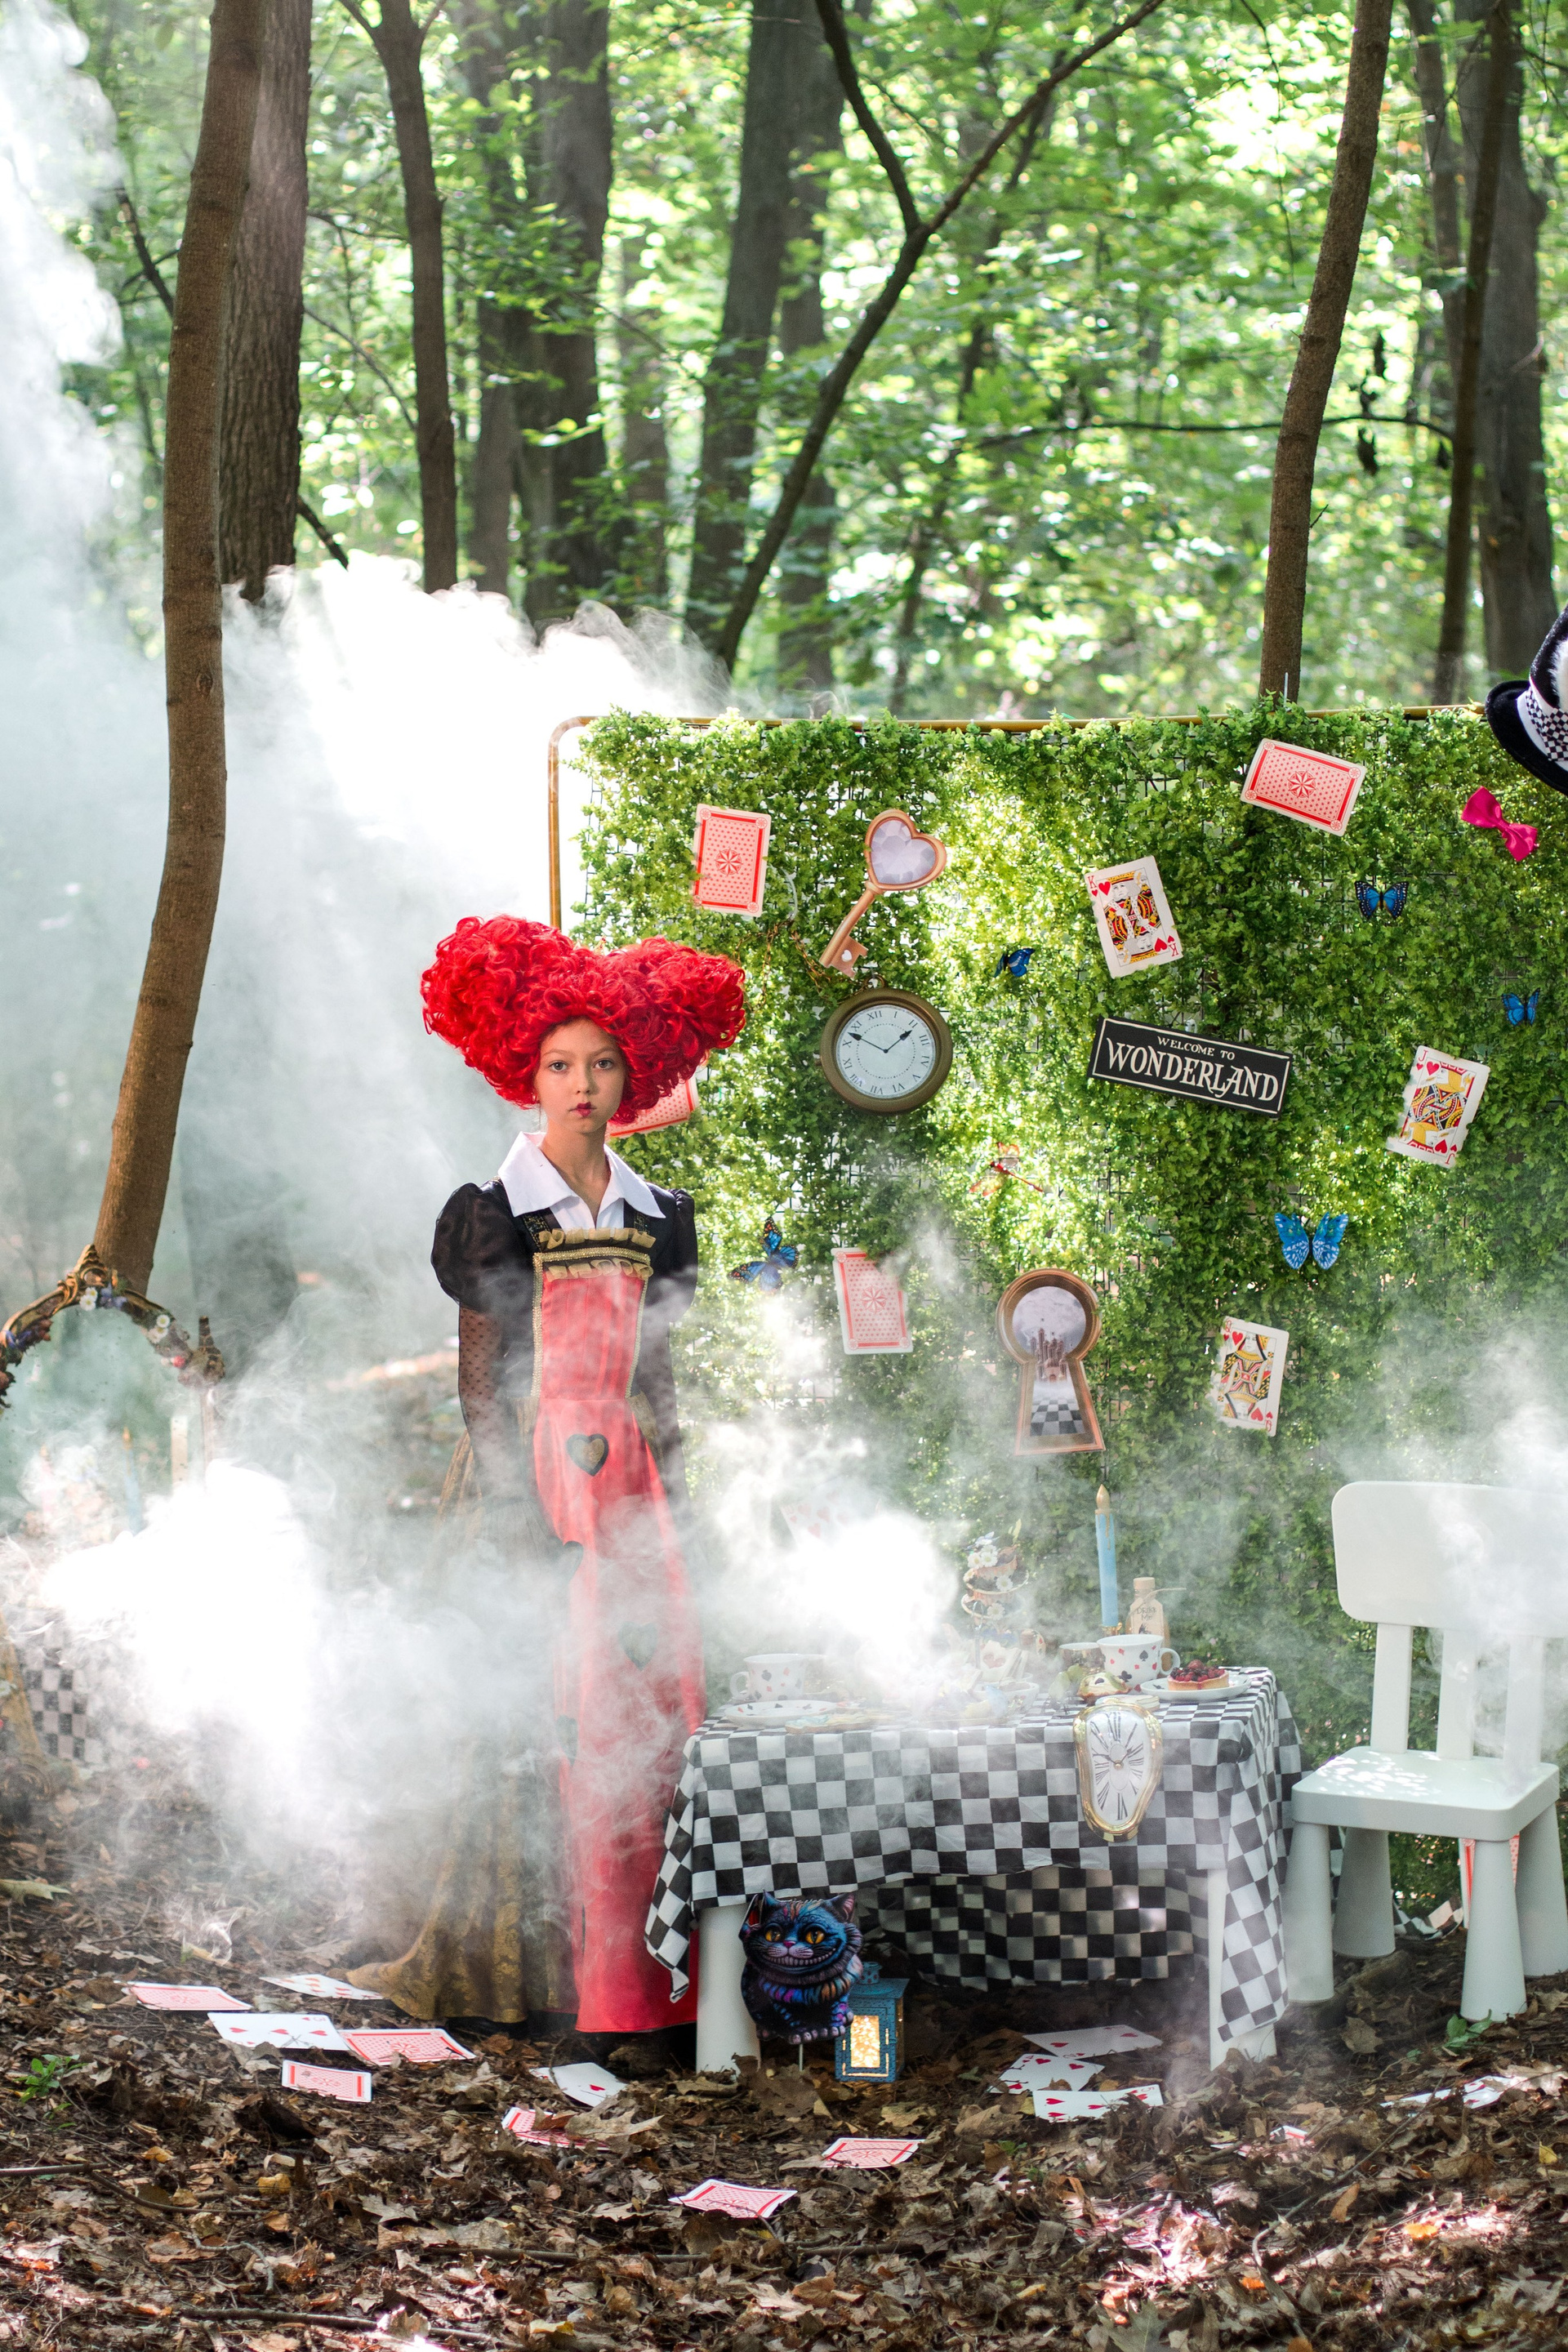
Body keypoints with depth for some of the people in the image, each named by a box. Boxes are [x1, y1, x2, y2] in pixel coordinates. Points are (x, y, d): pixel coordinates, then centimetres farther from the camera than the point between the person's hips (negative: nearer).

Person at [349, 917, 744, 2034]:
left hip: (630, 1483, 5)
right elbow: (482, 1384, -5)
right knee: (552, 1708, -7)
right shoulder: (497, 1216, -3)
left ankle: (645, 1959, 8)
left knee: (660, 1703, 0)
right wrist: (517, 1514, -11)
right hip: (539, 1484, -5)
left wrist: (674, 1501, 11)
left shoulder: (657, 1217, 12)